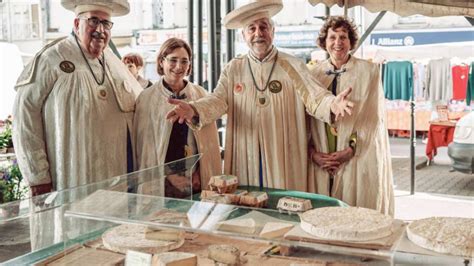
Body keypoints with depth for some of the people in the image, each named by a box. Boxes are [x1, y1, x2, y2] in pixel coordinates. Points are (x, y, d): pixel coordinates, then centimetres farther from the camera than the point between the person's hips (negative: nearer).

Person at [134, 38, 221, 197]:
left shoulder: (201, 95, 5)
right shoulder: (147, 99, -2)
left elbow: (210, 142, 8)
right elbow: (144, 145, 1)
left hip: (199, 180, 2)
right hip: (163, 182, -2)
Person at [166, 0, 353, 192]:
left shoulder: (293, 66, 2)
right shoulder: (233, 69, 7)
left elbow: (313, 97, -7)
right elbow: (219, 100, -3)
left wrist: (331, 104, -31)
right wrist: (194, 110, -25)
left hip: (283, 159, -1)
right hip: (244, 159, 1)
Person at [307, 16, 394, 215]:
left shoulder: (368, 71, 1)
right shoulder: (315, 73, 9)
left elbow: (373, 117, -3)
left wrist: (351, 149, -12)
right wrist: (312, 152, -6)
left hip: (359, 159, -2)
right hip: (321, 162, 2)